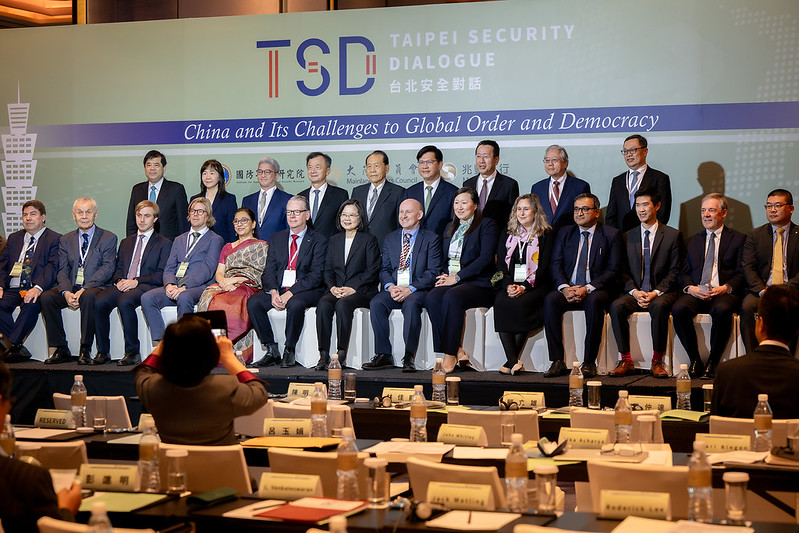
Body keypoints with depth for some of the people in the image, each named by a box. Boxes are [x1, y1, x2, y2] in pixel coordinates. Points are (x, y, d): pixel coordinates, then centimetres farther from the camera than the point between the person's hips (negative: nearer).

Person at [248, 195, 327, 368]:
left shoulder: (318, 240, 1)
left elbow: (316, 275, -9)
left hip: (305, 290, -5)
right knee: (253, 302, -21)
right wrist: (273, 292, -13)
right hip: (278, 289, 5)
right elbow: (269, 271, 9)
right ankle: (271, 351, -13)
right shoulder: (277, 238, 16)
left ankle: (289, 352, -19)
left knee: (295, 304, -37)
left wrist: (290, 294, -19)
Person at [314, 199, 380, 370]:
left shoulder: (369, 240, 6)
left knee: (342, 304, -35)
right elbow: (328, 269, 15)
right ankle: (323, 354, -33)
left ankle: (341, 355, -35)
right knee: (323, 304, -30)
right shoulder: (334, 240, 20)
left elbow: (372, 271, -3)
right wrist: (333, 287, -6)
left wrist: (353, 289, -14)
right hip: (336, 291, 4)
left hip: (361, 292, -4)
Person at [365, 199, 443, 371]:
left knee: (411, 304, -37)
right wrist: (390, 287, -9)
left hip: (419, 290, -4)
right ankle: (383, 355, -23)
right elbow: (384, 269, 13)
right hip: (393, 289, 4)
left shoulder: (431, 239, 4)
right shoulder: (390, 238, 18)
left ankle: (409, 357, -34)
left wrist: (410, 289, -17)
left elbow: (433, 272, -5)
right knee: (376, 303, -26)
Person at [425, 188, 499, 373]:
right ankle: (457, 351, -29)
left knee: (452, 296, -36)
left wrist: (457, 277, -14)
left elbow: (486, 258, -10)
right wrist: (444, 274, 1)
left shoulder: (487, 225, 3)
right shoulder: (451, 227, 24)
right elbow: (443, 258, 25)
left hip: (477, 284, -5)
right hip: (451, 282, 5)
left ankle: (450, 355, -34)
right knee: (432, 298, -28)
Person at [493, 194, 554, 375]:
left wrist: (524, 287, -16)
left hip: (535, 286, -3)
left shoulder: (546, 235, 7)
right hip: (509, 285, 3)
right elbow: (500, 264, 12)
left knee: (520, 304, -34)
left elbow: (544, 267, -2)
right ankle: (513, 361, -35)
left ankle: (511, 361, -28)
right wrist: (508, 285, -8)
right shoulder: (507, 234, 19)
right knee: (500, 304, -30)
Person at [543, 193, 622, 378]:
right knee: (550, 299, -29)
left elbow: (613, 270, -4)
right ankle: (557, 361, -28)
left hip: (596, 290, -3)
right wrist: (564, 287, -14)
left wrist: (588, 289, -18)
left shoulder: (611, 235, 5)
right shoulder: (564, 233, 15)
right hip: (568, 290, 3)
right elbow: (556, 265, 7)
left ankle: (589, 363, -30)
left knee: (594, 301, -36)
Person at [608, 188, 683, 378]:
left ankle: (657, 361, -27)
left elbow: (674, 272, 0)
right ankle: (625, 360, -24)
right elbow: (624, 271, 11)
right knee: (616, 306, -29)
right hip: (634, 292, 3)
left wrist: (656, 293, -14)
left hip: (662, 293, -3)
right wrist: (635, 291, -9)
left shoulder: (673, 235, 5)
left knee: (659, 306, -37)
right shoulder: (628, 237, 15)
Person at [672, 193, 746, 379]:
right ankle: (695, 361, -18)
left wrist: (725, 288, -16)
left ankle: (713, 363, -23)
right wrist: (690, 288, -6)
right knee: (678, 309, -30)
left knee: (722, 310, -38)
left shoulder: (738, 239, 12)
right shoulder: (692, 241, 23)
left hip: (723, 293, -3)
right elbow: (684, 273, 17)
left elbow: (741, 273, 3)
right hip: (695, 293, 3)